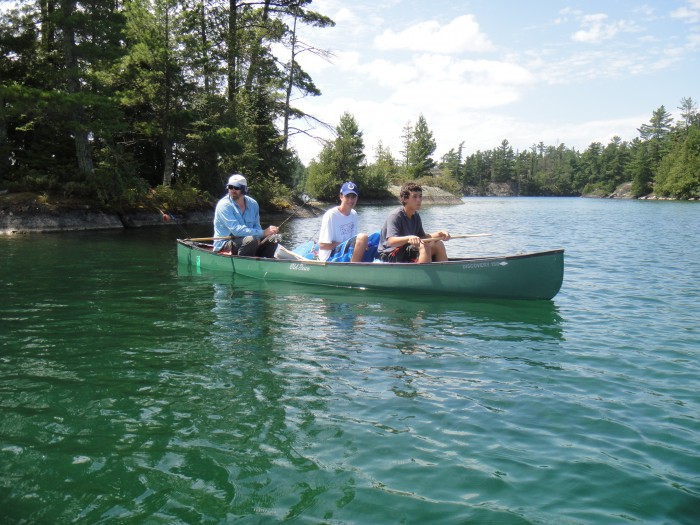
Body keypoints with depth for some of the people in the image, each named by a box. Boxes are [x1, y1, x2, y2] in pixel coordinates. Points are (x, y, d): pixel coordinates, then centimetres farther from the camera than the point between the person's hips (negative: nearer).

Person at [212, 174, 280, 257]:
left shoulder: (253, 204, 5)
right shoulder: (224, 205, -15)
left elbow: (256, 226, 8)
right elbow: (236, 230, -25)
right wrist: (263, 232, -29)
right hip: (224, 245, -7)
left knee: (272, 241, -7)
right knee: (252, 240, -32)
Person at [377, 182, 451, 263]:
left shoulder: (416, 216, 9)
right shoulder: (395, 216, -18)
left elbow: (422, 236, 12)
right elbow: (391, 241, -30)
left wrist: (439, 234, -5)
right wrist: (409, 238, -48)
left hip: (407, 252, 9)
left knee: (438, 244, -1)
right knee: (424, 246, -28)